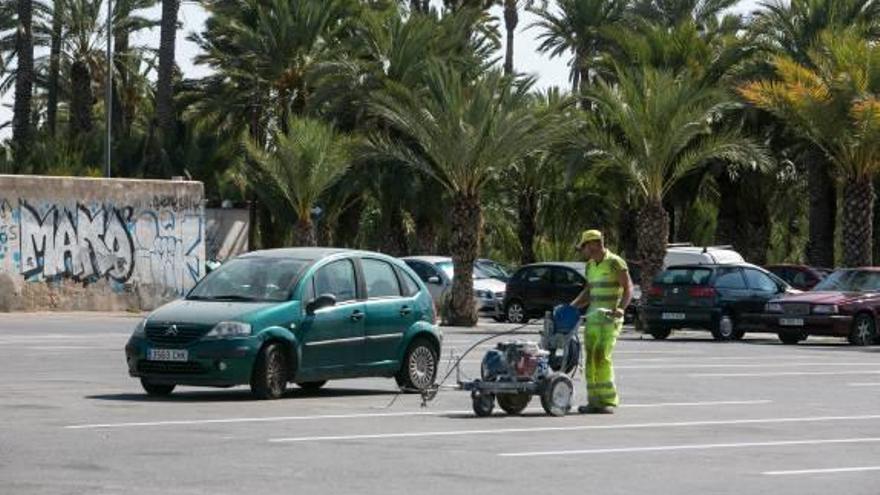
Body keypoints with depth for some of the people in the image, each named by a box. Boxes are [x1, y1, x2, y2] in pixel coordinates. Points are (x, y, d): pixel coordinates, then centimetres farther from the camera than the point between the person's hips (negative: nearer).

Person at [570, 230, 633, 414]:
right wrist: (572, 307, 15)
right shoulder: (590, 265, 17)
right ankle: (594, 401, 6)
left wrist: (621, 308, -24)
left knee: (602, 356, -14)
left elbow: (628, 288, -10)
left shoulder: (615, 263, -7)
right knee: (591, 357, 2)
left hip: (609, 317, -8)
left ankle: (608, 400, -9)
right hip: (592, 316, 8)